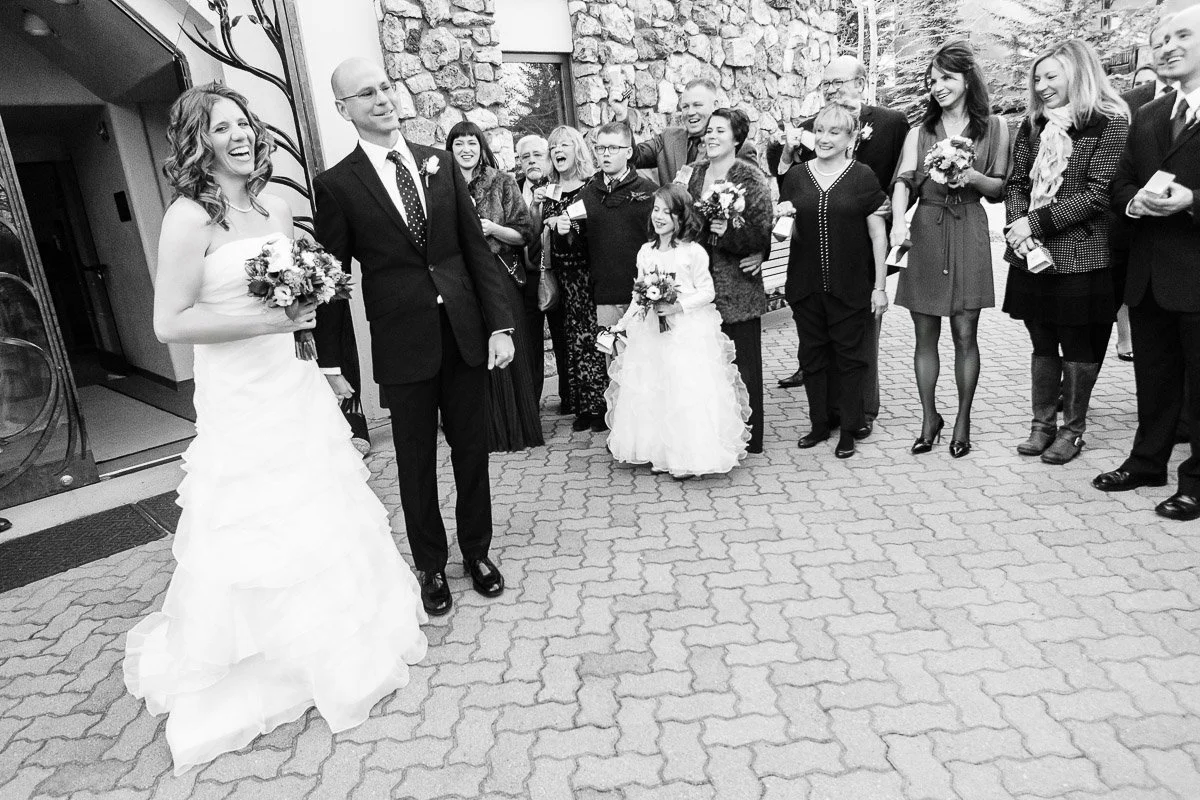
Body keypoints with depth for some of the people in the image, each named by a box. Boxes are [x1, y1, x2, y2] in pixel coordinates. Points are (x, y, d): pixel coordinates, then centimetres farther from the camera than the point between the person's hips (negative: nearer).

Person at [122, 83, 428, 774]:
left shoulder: (278, 207, 7)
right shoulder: (190, 217, -13)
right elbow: (170, 323, -16)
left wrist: (307, 301, 1)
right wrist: (264, 321, -21)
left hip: (298, 386, 7)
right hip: (240, 400, -6)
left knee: (323, 518, 16)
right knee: (258, 534, 6)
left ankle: (338, 637, 39)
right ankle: (270, 664, 28)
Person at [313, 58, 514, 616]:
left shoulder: (438, 163, 6)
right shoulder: (336, 184, -3)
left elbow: (477, 248, 5)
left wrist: (500, 323, -2)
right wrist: (328, 361, -2)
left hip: (465, 334, 3)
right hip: (402, 344, -2)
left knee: (472, 448, 12)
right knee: (416, 461, 10)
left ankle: (477, 550, 32)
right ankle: (432, 565, 29)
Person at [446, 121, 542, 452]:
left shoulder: (502, 182, 4)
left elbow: (525, 235, 1)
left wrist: (492, 229, -13)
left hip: (501, 276, -1)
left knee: (509, 350, 1)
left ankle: (518, 429, 15)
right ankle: (489, 434, 14)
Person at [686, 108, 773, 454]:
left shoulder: (751, 178, -7)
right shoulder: (696, 172, 10)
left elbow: (763, 235, -10)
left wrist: (729, 232, -23)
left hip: (738, 288, -5)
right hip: (701, 286, 5)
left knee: (742, 364, 3)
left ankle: (747, 438, 15)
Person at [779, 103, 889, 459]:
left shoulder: (862, 176, -3)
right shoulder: (796, 176, 4)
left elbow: (878, 234, 0)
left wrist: (880, 286, -2)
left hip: (851, 287, -3)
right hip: (806, 285, 3)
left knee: (850, 358, 6)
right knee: (812, 357, 11)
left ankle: (849, 431, 20)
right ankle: (819, 425, 27)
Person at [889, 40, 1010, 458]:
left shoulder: (994, 128, 8)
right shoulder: (919, 132, 11)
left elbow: (1001, 188, 10)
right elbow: (903, 180, -4)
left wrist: (973, 178, -11)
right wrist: (898, 220, -23)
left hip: (968, 233, -1)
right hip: (924, 232, 1)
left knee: (965, 333, -1)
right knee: (925, 333, 4)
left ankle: (962, 421, 13)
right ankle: (929, 418, 16)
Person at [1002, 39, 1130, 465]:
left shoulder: (1109, 123, -5)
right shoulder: (1033, 126, 10)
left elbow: (1098, 193, -12)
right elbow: (1016, 183, 8)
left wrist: (1036, 222, -17)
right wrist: (1018, 227, -10)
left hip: (1081, 256, -4)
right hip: (1032, 254, 5)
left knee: (1079, 346, 6)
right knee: (1043, 343, 12)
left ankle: (1072, 429, 18)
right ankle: (1043, 423, 23)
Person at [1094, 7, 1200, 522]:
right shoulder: (1146, 117, 14)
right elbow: (1119, 186, 15)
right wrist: (1135, 201, -6)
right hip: (1148, 273, 6)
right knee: (1154, 377, 16)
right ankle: (1148, 461, 30)